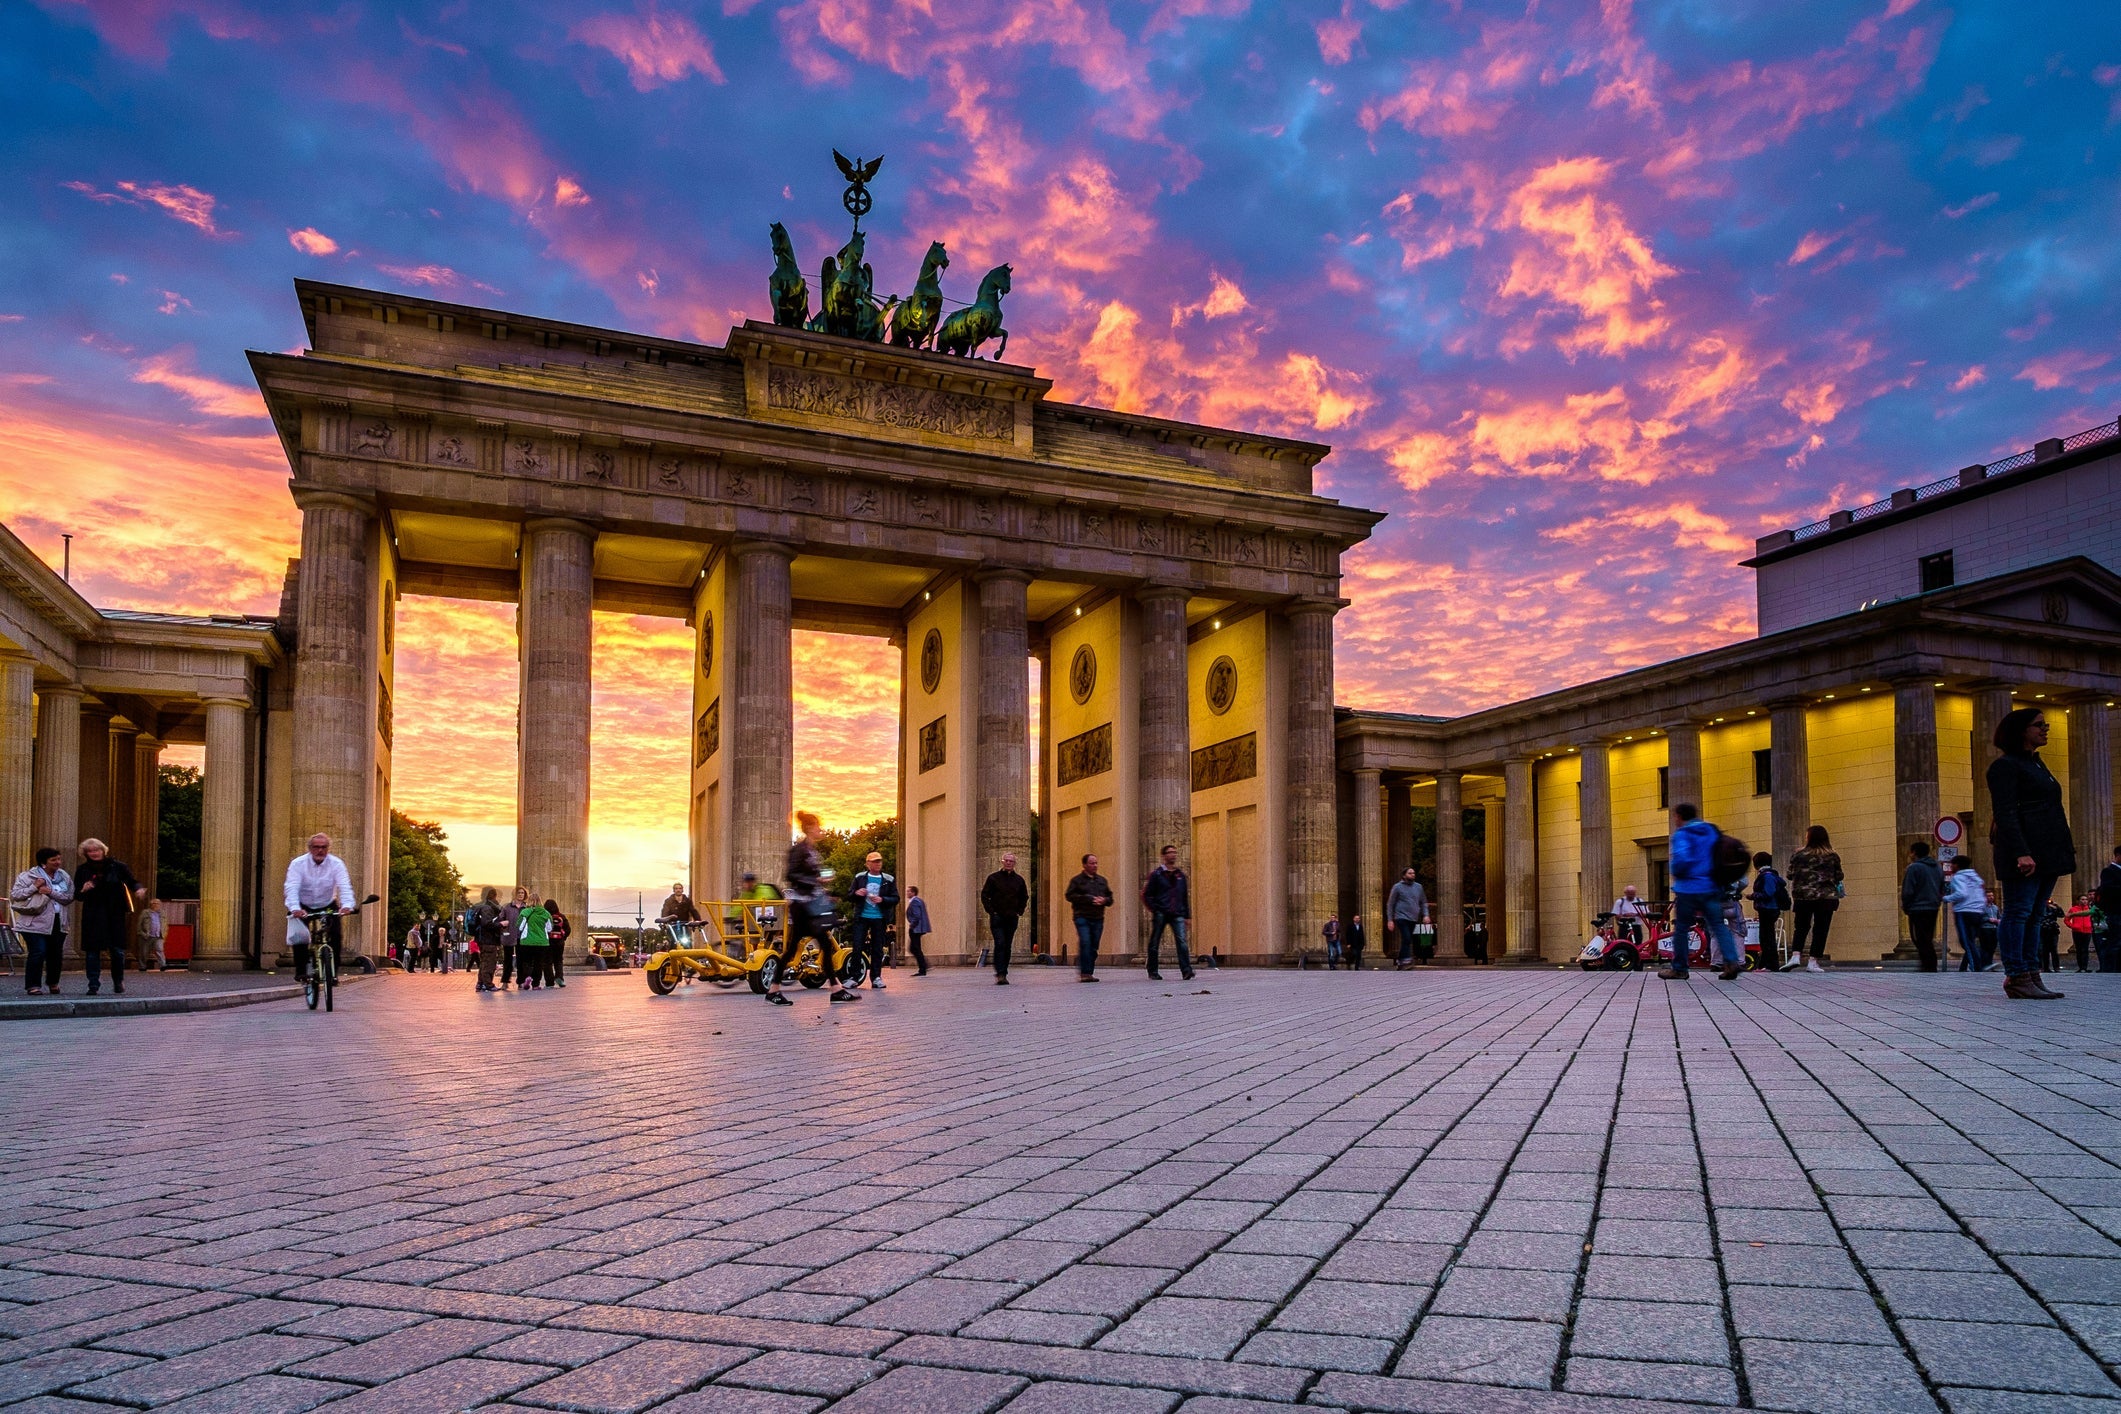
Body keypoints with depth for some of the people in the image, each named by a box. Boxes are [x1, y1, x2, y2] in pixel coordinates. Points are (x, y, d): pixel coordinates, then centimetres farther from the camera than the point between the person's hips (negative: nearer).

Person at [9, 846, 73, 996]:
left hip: (58, 922, 4)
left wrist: (51, 892, -14)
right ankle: (34, 985, -3)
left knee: (55, 954, 9)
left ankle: (53, 983, 25)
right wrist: (34, 887, -16)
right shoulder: (28, 876, 0)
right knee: (38, 953, -12)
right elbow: (14, 895, -5)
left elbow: (69, 897, 0)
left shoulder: (64, 877, 9)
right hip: (36, 923, -4)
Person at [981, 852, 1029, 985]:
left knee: (1007, 946, 6)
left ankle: (1003, 974, 13)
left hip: (1012, 918, 4)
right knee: (1000, 944, -15)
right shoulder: (993, 878, 0)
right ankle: (1000, 974, -18)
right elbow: (984, 895, 3)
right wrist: (991, 911, -5)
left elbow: (1024, 897, 21)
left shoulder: (1019, 880, 10)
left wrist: (1019, 912, 10)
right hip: (997, 917, -4)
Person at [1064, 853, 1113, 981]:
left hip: (1098, 918, 5)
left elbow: (1110, 898, 21)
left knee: (1094, 947, 5)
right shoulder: (1077, 880, 3)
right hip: (1082, 917, -5)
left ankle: (1089, 973, 12)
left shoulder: (1102, 880, 18)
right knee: (1085, 943, -16)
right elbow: (1069, 895, -8)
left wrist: (1104, 900, -4)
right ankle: (1084, 973, -14)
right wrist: (1089, 899, -14)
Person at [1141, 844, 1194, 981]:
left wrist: (1187, 915, 15)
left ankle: (1186, 970, -21)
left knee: (1182, 941, -15)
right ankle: (1153, 972, 16)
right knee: (1154, 943, 5)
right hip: (1160, 914, -2)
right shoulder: (1156, 874, 1)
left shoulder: (1180, 875, 14)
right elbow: (1146, 895, 0)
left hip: (1177, 914, 2)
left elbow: (1185, 896, 19)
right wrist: (1154, 909, -9)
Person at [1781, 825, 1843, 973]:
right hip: (1826, 897, 0)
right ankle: (1813, 962, 3)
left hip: (1803, 897, 0)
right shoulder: (1833, 857, 1)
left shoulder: (1799, 855, -3)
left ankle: (1795, 956, -9)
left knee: (1800, 928, 10)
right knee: (1820, 930, 6)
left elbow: (1791, 875, -1)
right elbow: (1838, 877, 5)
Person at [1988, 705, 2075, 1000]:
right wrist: (2021, 853, -23)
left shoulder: (2037, 764, 22)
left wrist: (2066, 845, 18)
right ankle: (2016, 979, -8)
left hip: (2047, 852, 9)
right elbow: (2005, 814, -15)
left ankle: (2031, 976, 9)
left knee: (2036, 915, 8)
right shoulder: (2005, 765, -7)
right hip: (2025, 851, -9)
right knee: (2018, 913, -8)